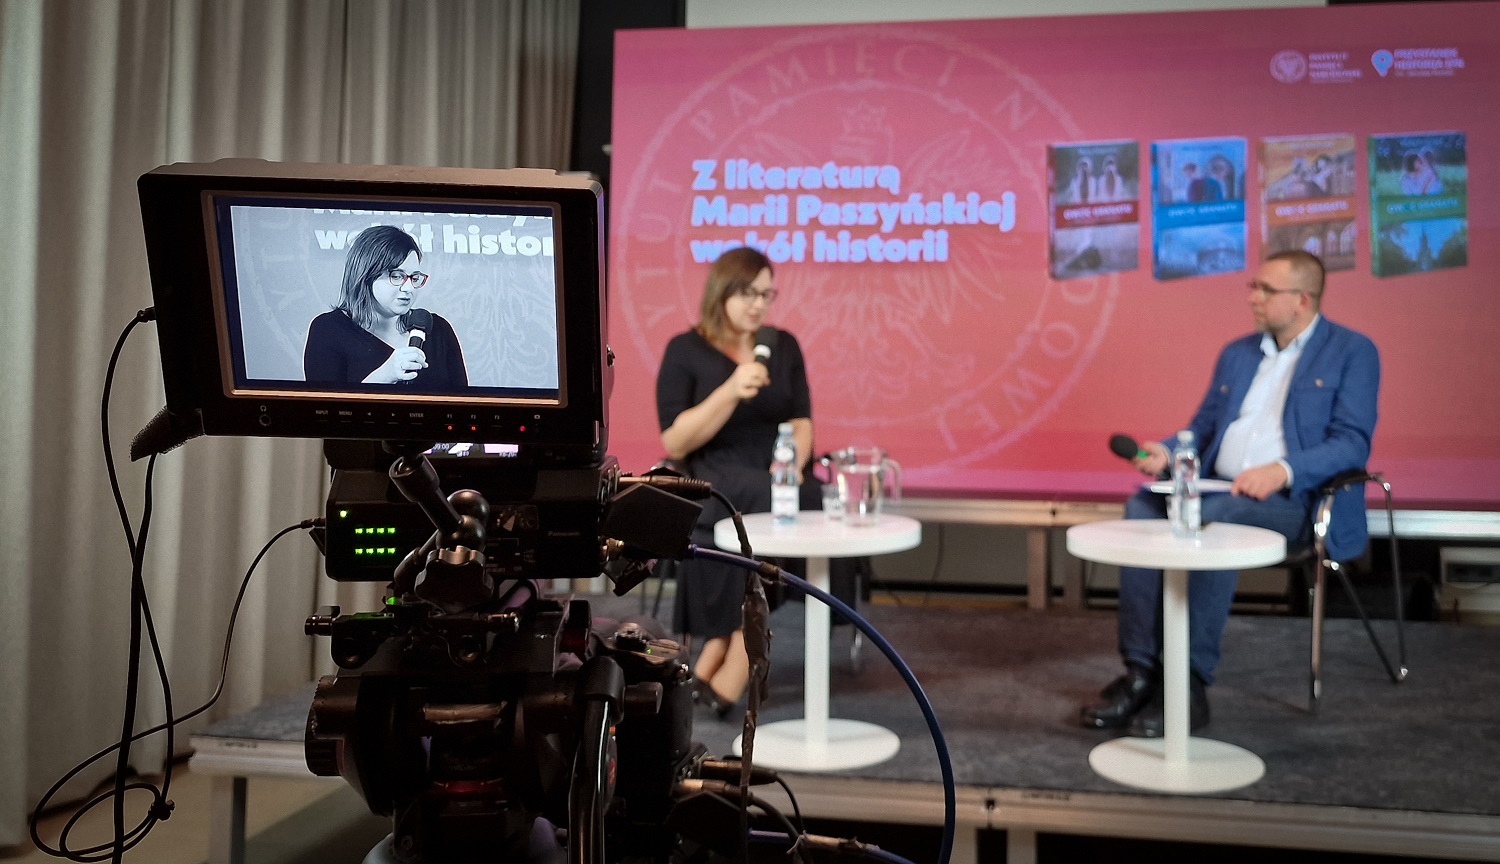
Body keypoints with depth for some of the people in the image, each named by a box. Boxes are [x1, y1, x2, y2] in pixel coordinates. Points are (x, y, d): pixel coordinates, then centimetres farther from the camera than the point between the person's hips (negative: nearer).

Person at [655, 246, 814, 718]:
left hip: (773, 479, 4)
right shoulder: (685, 350, 0)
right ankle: (728, 671, -25)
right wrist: (730, 392, -20)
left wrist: (792, 464, -14)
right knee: (771, 506, -35)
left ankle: (718, 670, -25)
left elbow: (800, 422, 9)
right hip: (706, 479, -4)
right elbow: (674, 445, -8)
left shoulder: (783, 346, 13)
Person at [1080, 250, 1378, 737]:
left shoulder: (1352, 352, 3)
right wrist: (1167, 451, -3)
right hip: (1218, 490, 6)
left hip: (1293, 498, -5)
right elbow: (1204, 426, 20)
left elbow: (1353, 442, -8)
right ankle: (1140, 672, -25)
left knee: (1216, 520, -37)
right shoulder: (1236, 354, 21)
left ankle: (1190, 685, -30)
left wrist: (1283, 471, -25)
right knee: (1143, 507, -24)